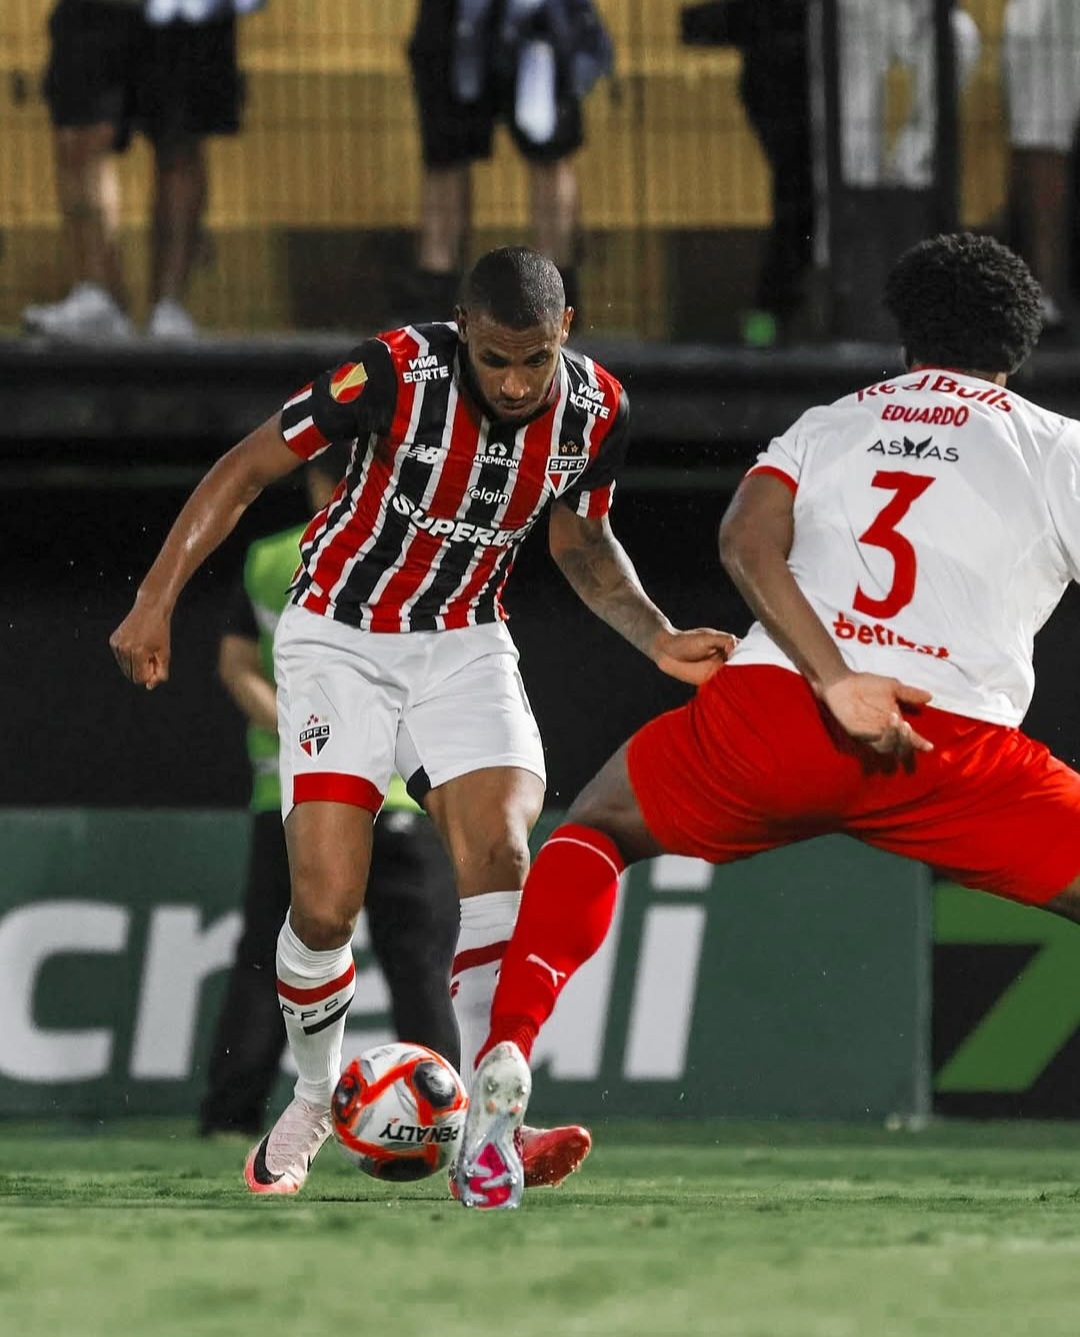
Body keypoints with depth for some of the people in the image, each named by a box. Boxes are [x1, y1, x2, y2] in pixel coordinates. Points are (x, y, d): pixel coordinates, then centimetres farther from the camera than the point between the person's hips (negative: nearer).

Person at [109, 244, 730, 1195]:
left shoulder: (595, 409, -10)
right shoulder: (397, 374, -24)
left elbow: (581, 541, 9)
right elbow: (248, 468, -14)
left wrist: (658, 638, -5)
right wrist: (156, 600, -18)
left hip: (463, 646, 3)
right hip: (339, 641, -3)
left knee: (498, 856, -21)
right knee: (326, 907, -13)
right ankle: (311, 1106, 15)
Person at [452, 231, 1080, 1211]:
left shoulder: (831, 423, 23)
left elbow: (748, 542, 3)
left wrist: (839, 683, -8)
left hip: (771, 709, 3)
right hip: (952, 754, -2)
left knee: (597, 827, 28)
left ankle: (506, 1055, 6)